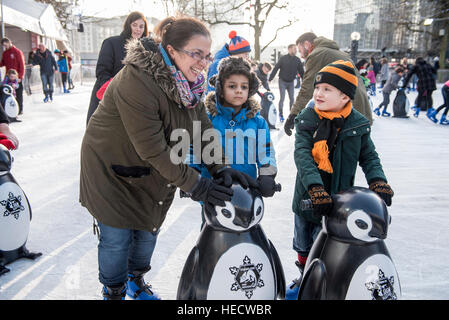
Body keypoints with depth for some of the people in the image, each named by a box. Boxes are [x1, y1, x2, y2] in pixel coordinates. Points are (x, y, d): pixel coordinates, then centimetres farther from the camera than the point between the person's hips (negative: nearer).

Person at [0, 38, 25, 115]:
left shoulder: (17, 52, -6)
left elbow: (22, 65, -10)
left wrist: (20, 76, -15)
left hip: (17, 77, -5)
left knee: (19, 94, 2)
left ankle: (20, 109, 9)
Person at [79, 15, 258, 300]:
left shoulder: (189, 82, -7)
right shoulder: (136, 83, -33)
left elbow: (203, 127, -6)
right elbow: (153, 150, -33)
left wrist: (221, 168, -20)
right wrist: (195, 185, -30)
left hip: (156, 171, 7)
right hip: (112, 169, -7)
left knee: (149, 229, 18)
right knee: (117, 238, 4)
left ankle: (136, 280, 44)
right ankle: (114, 292, 32)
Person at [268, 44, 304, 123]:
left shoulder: (297, 60, 1)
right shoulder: (283, 58, -8)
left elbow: (301, 71, 7)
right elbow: (275, 69, -8)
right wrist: (270, 79, -12)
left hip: (291, 82, 3)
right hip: (282, 81, -3)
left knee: (292, 98, 3)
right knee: (282, 98, -3)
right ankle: (281, 115, 7)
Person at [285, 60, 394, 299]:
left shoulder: (358, 124, -6)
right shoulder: (307, 120, -9)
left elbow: (369, 156, 4)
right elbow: (302, 155, -21)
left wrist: (378, 181, -15)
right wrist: (315, 187, -35)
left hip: (338, 200, -1)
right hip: (307, 197, 2)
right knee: (303, 246, 21)